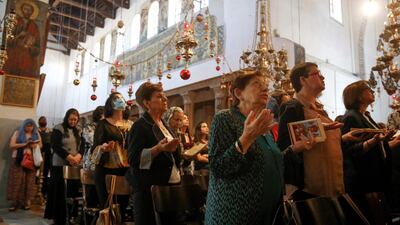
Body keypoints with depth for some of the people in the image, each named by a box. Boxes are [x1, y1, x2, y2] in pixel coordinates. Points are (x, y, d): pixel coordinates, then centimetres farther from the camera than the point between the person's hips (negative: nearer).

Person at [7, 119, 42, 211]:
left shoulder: (36, 134, 11)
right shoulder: (17, 133, 4)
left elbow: (40, 145, 12)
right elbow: (11, 145, -5)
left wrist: (35, 145, -10)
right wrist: (25, 144, -15)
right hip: (18, 160, -2)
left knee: (29, 181, 2)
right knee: (17, 181, -4)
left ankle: (26, 202, 8)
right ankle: (14, 202, 1)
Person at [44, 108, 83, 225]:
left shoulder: (78, 131, 14)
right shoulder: (58, 129, -2)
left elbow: (82, 146, 9)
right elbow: (55, 146, -11)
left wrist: (79, 155, -12)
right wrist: (69, 157, -19)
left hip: (75, 166, 4)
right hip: (60, 165, -4)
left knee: (73, 191, 2)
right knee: (60, 193, 1)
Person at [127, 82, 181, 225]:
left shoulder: (164, 125, 15)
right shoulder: (140, 125, -11)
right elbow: (134, 159, -19)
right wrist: (159, 148, -30)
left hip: (170, 185, 8)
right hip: (150, 189, -8)